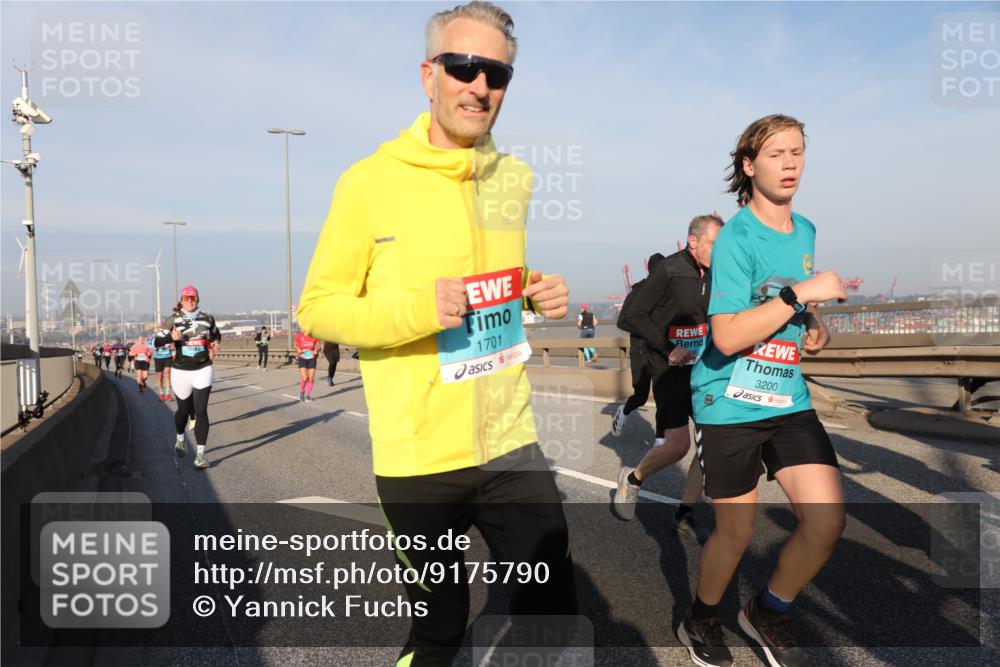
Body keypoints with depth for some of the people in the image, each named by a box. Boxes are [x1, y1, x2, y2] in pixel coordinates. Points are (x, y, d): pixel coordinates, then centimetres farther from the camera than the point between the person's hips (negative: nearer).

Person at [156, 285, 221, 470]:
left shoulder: (207, 318, 3)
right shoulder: (173, 319, -3)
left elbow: (216, 334, 23)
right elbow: (157, 341, -5)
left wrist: (215, 345, 3)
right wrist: (172, 337, -24)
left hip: (203, 369, 0)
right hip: (181, 371, 0)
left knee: (201, 411, -9)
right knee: (184, 410, 14)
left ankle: (200, 454, -7)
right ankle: (180, 440, 44)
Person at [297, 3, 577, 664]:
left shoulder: (516, 179, 6)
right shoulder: (372, 181, -10)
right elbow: (316, 308, -6)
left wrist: (539, 292, -1)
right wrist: (415, 309, -23)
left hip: (510, 442, 4)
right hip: (419, 456, -3)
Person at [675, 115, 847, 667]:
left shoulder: (806, 231, 10)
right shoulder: (735, 238, -14)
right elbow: (727, 337, -24)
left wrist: (815, 326, 7)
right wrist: (801, 294, -22)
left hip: (789, 399, 6)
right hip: (729, 404, -6)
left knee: (827, 520, -3)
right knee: (736, 534, 6)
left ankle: (769, 614, 25)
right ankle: (701, 622, 35)